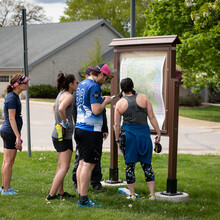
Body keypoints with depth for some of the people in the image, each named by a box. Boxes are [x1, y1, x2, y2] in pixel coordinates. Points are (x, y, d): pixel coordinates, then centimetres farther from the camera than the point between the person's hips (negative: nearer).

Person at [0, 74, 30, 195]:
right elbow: (11, 118, -19)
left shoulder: (14, 96, 14)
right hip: (10, 132, -10)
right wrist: (18, 136, -20)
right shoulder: (12, 98, -16)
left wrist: (18, 135, 23)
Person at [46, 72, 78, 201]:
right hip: (64, 135, -10)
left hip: (57, 134, 10)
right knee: (64, 167, -7)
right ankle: (51, 195, -8)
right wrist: (65, 122, -21)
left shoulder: (62, 94, 14)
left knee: (61, 166, 17)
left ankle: (60, 192, 26)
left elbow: (54, 108, 33)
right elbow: (61, 109, -35)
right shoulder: (68, 96, -15)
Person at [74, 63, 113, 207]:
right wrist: (105, 102, -4)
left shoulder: (81, 84, 15)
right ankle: (83, 200, -2)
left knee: (82, 163, 13)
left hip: (79, 128, 9)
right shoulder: (94, 86, -14)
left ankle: (81, 196, 17)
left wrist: (100, 100, 19)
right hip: (91, 130, -9)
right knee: (88, 164, -5)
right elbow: (96, 110, -20)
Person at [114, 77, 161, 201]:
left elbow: (117, 124, 2)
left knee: (129, 165, 8)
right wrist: (158, 132, 4)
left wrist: (118, 140, 11)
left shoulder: (120, 103, 2)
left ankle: (132, 194, 11)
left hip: (127, 134, 0)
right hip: (144, 133, 0)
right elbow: (152, 117, -1)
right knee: (147, 164, 8)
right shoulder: (144, 98, 1)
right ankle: (152, 194, 5)